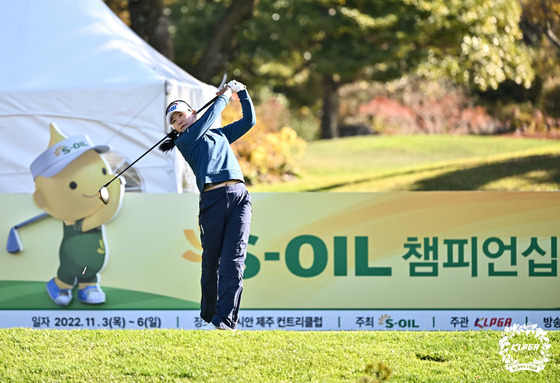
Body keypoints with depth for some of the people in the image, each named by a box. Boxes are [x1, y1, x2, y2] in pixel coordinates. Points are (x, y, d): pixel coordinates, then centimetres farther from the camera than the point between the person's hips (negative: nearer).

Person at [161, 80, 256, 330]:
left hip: (239, 196, 3)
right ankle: (208, 316, 12)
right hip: (212, 198, -3)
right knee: (211, 260, -3)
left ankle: (224, 319, -19)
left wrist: (242, 92, 28)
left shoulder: (220, 135, 28)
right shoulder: (184, 141, 13)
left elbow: (249, 121, 35)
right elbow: (209, 118, 3)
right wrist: (224, 96, 14)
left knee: (233, 258, -11)